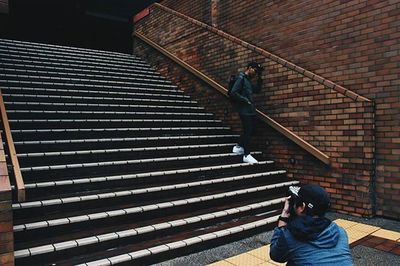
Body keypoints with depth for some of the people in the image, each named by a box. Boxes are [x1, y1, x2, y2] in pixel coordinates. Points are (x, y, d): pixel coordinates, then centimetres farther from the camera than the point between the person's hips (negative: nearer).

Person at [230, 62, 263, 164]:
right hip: (244, 110, -9)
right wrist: (245, 100, -16)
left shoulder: (248, 80, 18)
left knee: (250, 131, 13)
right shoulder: (241, 78, -9)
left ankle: (238, 147, 27)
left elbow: (257, 90, 28)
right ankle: (246, 155, 1)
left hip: (250, 110, 9)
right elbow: (233, 93, -19)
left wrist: (259, 78, 16)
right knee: (248, 131, -7)